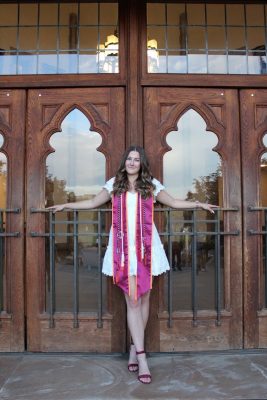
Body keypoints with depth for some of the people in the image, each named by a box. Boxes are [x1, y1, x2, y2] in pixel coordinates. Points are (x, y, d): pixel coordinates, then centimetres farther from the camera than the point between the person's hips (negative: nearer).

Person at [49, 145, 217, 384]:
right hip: (123, 246, -1)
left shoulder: (151, 185, 9)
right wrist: (66, 205, 19)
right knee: (133, 301, -4)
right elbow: (94, 203, 19)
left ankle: (134, 349, 21)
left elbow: (173, 202, 18)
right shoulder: (114, 184, 9)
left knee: (143, 298, 5)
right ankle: (142, 358, 1)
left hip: (146, 246, 1)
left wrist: (199, 204, 13)